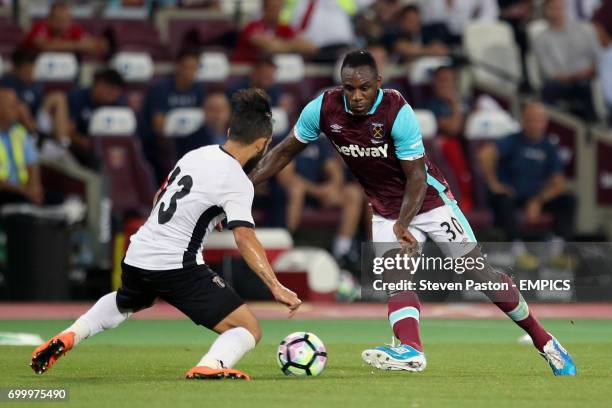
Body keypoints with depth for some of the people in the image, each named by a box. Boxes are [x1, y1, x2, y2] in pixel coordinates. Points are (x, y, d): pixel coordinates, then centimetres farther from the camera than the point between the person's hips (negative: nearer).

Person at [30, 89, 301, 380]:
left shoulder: (197, 154, 10)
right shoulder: (238, 183, -12)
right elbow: (245, 238, -24)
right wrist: (276, 288, -29)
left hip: (137, 254, 8)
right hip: (176, 266, -8)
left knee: (123, 304, 42)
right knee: (249, 330, -7)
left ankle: (68, 337, 25)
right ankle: (210, 366, -34)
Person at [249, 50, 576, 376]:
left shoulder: (398, 111, -25)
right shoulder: (323, 109, -14)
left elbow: (416, 175, -21)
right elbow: (284, 152, -1)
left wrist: (403, 224, -32)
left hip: (429, 199, -4)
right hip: (386, 211, 4)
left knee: (479, 273, -4)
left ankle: (543, 341, 8)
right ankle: (411, 352, -39)